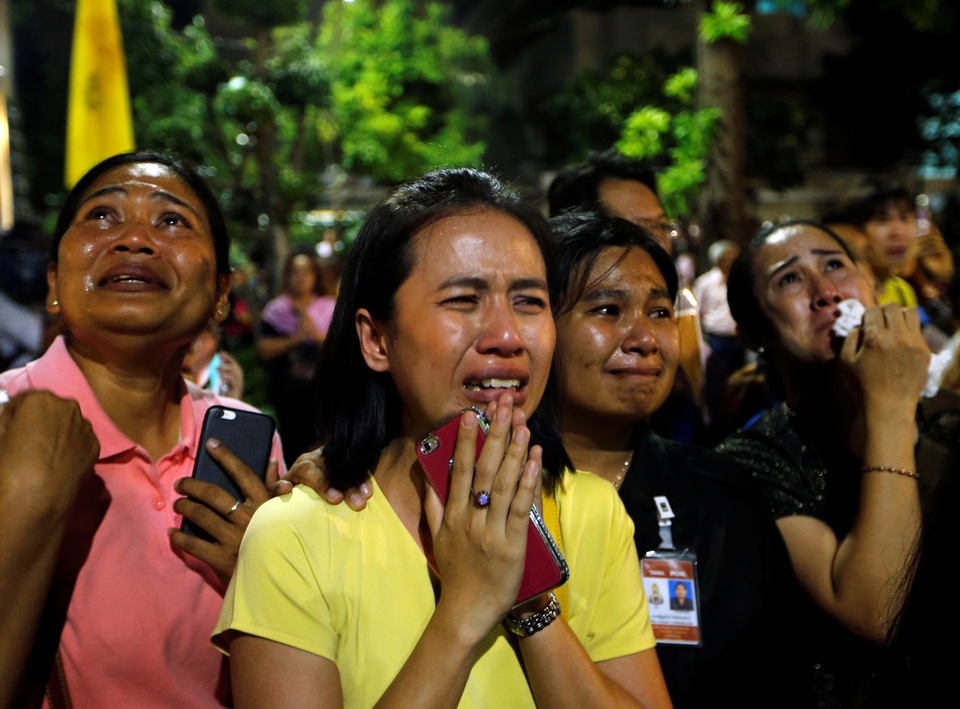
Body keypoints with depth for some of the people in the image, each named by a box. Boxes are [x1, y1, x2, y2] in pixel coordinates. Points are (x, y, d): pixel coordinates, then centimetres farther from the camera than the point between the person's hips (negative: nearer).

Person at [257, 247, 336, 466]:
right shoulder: (276, 308, 7)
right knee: (292, 444, 3)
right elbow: (264, 348, -1)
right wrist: (294, 339, -13)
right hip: (287, 392, 1)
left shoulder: (329, 307, 6)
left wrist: (317, 334, -15)